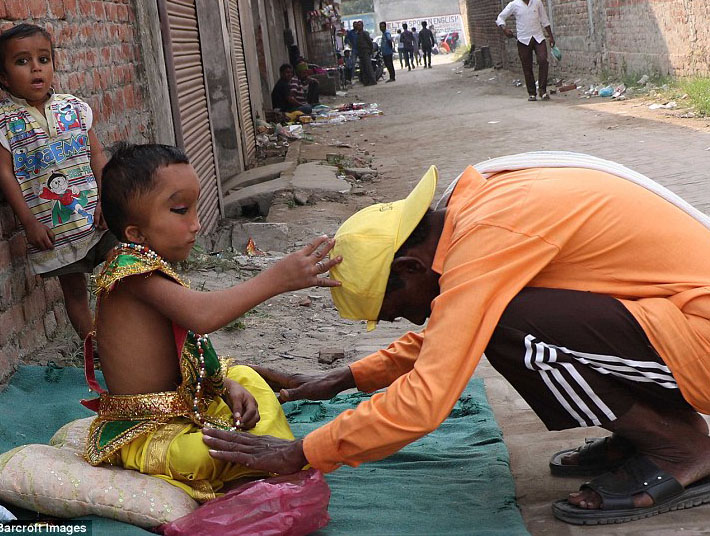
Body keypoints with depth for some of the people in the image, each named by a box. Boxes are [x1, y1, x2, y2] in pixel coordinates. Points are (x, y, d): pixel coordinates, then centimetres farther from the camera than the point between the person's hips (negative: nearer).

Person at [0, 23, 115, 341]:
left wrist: (106, 200, -5)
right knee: (74, 290, 9)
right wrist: (29, 223, -11)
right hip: (50, 228, -2)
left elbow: (96, 155, 6)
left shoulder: (75, 107, 3)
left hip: (96, 217, 2)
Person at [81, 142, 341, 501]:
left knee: (244, 377, 28)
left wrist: (227, 386, -3)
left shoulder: (152, 270, 9)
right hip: (146, 436, -11)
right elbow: (202, 315, -40)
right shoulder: (132, 269, -23)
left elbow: (186, 353, 11)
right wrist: (275, 279, -40)